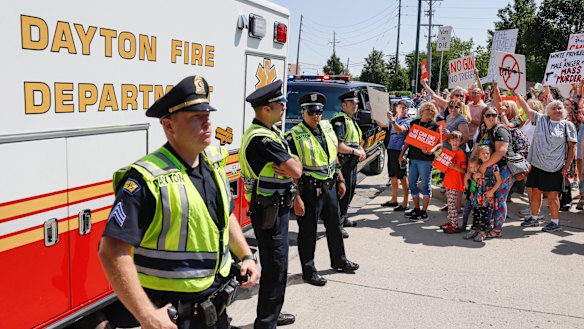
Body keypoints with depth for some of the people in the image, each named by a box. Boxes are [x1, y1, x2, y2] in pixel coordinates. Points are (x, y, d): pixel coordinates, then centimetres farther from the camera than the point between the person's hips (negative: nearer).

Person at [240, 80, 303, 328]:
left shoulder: (269, 132, 11)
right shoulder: (262, 138, -23)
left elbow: (292, 162, 10)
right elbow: (296, 171, -25)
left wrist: (289, 164, -13)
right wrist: (296, 164, -3)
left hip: (275, 208, 10)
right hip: (270, 212, -10)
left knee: (276, 264, 20)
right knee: (275, 267, -2)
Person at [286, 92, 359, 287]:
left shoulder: (327, 128, 7)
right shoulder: (294, 136, -14)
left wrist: (340, 180, 16)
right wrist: (296, 198, -19)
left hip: (329, 186, 7)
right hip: (309, 189, -7)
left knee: (334, 226, 21)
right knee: (308, 231, 5)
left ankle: (338, 260, 40)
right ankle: (308, 270, 20)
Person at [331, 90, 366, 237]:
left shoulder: (352, 121, 19)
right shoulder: (339, 120, -14)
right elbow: (337, 145, -25)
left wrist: (361, 150, 7)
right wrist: (355, 151, -19)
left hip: (352, 163, 10)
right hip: (343, 163, -10)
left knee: (349, 192, 19)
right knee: (343, 193, -8)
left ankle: (343, 218, 33)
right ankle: (337, 224, -3)